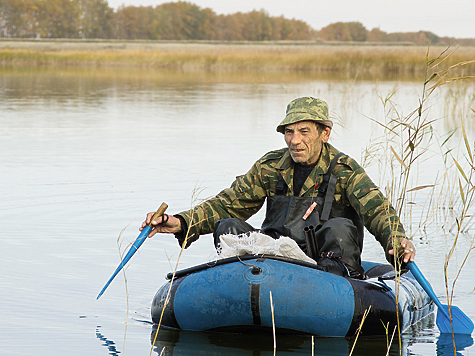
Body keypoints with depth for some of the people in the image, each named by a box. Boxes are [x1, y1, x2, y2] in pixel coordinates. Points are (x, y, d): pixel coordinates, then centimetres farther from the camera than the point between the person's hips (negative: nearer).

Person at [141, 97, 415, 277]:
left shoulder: (344, 169, -2)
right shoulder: (271, 167, 10)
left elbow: (378, 210, -16)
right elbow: (227, 204, 11)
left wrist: (397, 242, -39)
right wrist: (182, 222, -6)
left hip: (326, 259, -3)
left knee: (339, 229, -32)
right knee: (227, 227, -17)